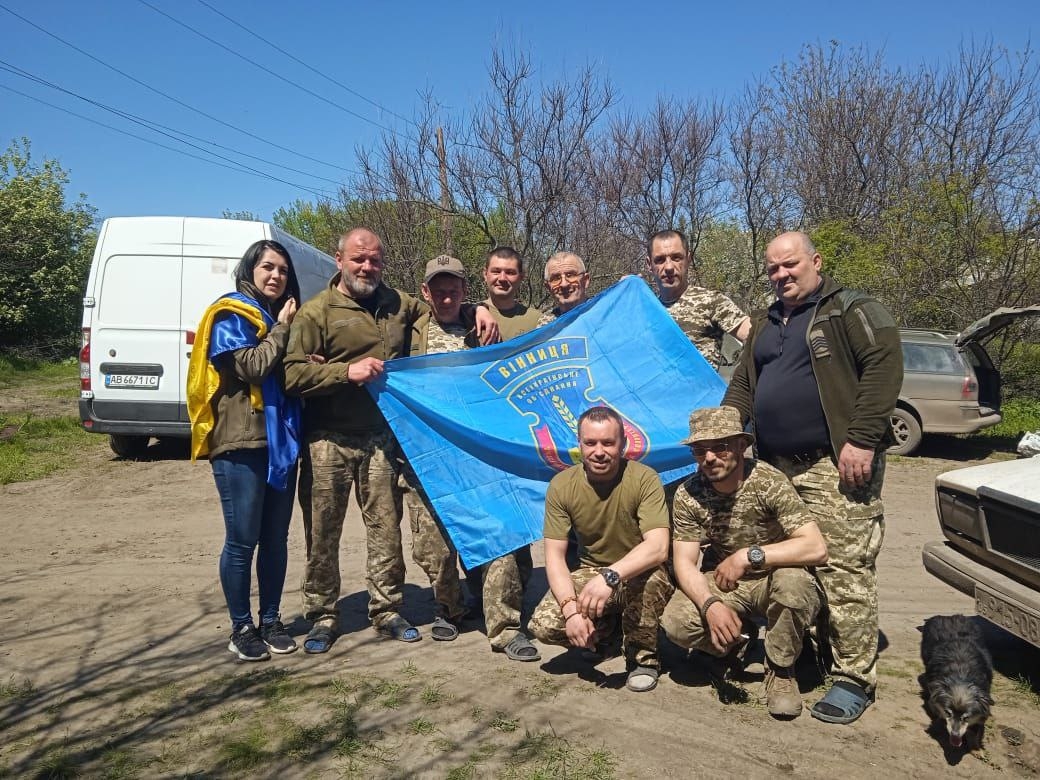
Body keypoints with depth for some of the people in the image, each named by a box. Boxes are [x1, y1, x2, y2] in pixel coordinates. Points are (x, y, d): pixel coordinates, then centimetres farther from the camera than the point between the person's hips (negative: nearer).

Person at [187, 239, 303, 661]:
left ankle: (271, 620, 22)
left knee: (276, 538, 10)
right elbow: (252, 366, -17)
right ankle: (241, 628, 13)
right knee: (242, 540, -1)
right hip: (240, 442, -7)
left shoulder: (282, 317, 19)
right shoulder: (231, 315, -3)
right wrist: (280, 329, -6)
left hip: (280, 440, 7)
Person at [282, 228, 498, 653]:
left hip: (380, 438, 3)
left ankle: (386, 611, 20)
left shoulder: (397, 304, 12)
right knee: (323, 531, 4)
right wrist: (346, 371, -19)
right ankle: (321, 616, 19)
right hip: (328, 440, -3)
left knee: (386, 527, 6)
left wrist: (477, 310, 8)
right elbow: (293, 374, -9)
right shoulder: (317, 312, -2)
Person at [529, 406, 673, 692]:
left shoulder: (644, 479, -20)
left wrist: (610, 576, -46)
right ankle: (602, 630, 16)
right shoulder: (561, 486, -11)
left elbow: (658, 548, -30)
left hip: (637, 575, -3)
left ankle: (643, 657, -7)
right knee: (543, 625, -19)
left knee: (650, 578, -38)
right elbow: (555, 555, -12)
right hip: (590, 573, 3)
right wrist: (570, 609, -27)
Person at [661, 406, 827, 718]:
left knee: (791, 581, -37)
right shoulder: (688, 495, -12)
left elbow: (816, 548, -30)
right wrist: (710, 605, -33)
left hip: (772, 580, -2)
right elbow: (684, 562, -14)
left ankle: (780, 669, -9)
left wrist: (749, 556, -35)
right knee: (676, 623, -25)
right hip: (724, 584, 3)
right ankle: (734, 642, 11)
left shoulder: (769, 482, -22)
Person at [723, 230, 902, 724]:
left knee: (843, 568, -7)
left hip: (835, 465, -7)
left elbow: (884, 366, -13)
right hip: (778, 465, 8)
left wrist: (862, 439, -20)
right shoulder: (765, 325, 21)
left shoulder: (851, 310, -2)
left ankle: (853, 677, 3)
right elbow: (743, 385, 23)